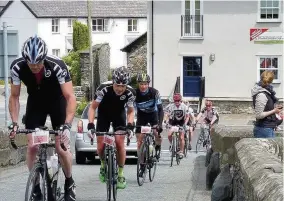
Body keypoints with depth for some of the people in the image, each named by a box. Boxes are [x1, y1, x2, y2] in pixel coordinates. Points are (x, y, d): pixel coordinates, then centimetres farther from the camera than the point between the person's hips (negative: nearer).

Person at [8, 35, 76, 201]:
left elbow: (70, 97, -34)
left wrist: (67, 124, -44)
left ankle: (70, 183, 15)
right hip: (35, 102, 2)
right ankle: (36, 187, 9)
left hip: (57, 102, -2)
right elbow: (14, 96, -13)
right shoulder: (17, 67, -26)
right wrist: (14, 123, -22)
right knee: (32, 147, -8)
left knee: (62, 147, -10)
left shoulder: (57, 66, -34)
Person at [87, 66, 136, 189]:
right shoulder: (104, 89, -34)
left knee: (120, 142, -14)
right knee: (101, 143, -10)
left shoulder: (130, 93, -29)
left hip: (119, 114, 0)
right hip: (104, 114, 0)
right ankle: (103, 165, 22)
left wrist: (130, 125, -31)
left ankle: (120, 174, -1)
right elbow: (93, 107, -23)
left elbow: (131, 111, -13)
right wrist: (90, 124, -35)